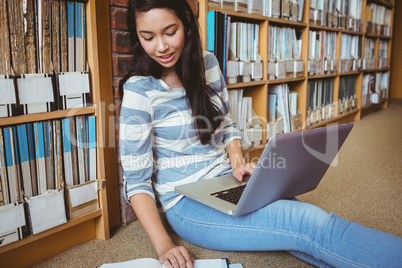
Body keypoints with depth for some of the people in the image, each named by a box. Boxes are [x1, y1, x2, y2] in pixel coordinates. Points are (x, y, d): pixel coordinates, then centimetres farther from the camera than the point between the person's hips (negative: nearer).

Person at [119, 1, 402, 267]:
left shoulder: (208, 63, 3)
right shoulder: (139, 90, -13)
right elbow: (136, 179, -12)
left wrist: (238, 160, -6)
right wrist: (163, 245, -21)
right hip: (187, 203, -5)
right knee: (310, 223, -24)